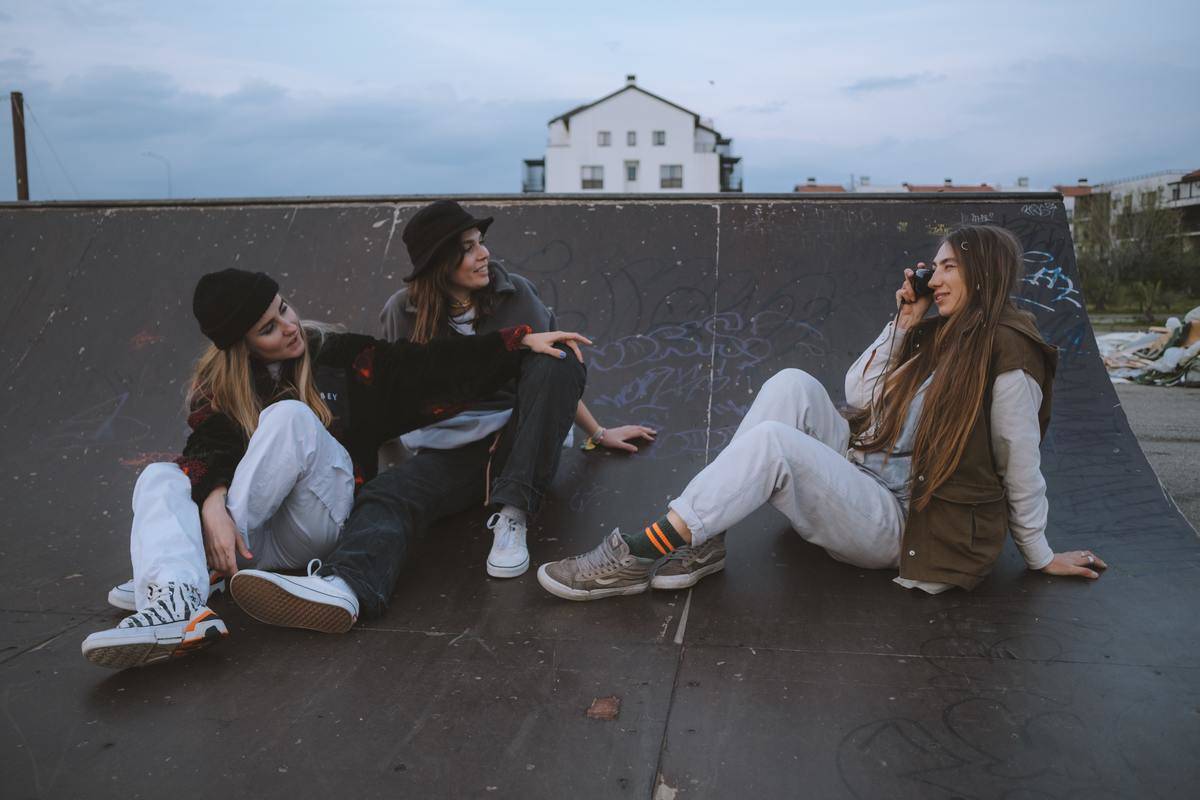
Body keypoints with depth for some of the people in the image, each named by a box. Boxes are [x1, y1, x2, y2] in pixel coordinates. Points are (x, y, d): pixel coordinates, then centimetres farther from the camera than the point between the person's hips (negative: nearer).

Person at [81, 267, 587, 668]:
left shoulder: (341, 356, 5)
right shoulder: (218, 383, 8)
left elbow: (438, 366, -1)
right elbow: (208, 451, -8)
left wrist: (521, 340, -9)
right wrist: (212, 503, -31)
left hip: (325, 525, -2)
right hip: (258, 542, 2)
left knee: (290, 416, -24)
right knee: (160, 479, -19)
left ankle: (182, 562, -27)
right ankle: (176, 601, -48)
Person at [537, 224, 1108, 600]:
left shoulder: (1005, 355, -10)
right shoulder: (936, 335, 15)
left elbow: (1022, 470, -8)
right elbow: (859, 393, 11)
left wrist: (1041, 557, -2)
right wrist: (904, 323, 7)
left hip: (899, 525, -8)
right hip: (859, 475, 8)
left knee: (771, 441, -29)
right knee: (793, 385, -14)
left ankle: (641, 558, -26)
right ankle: (700, 540, -20)